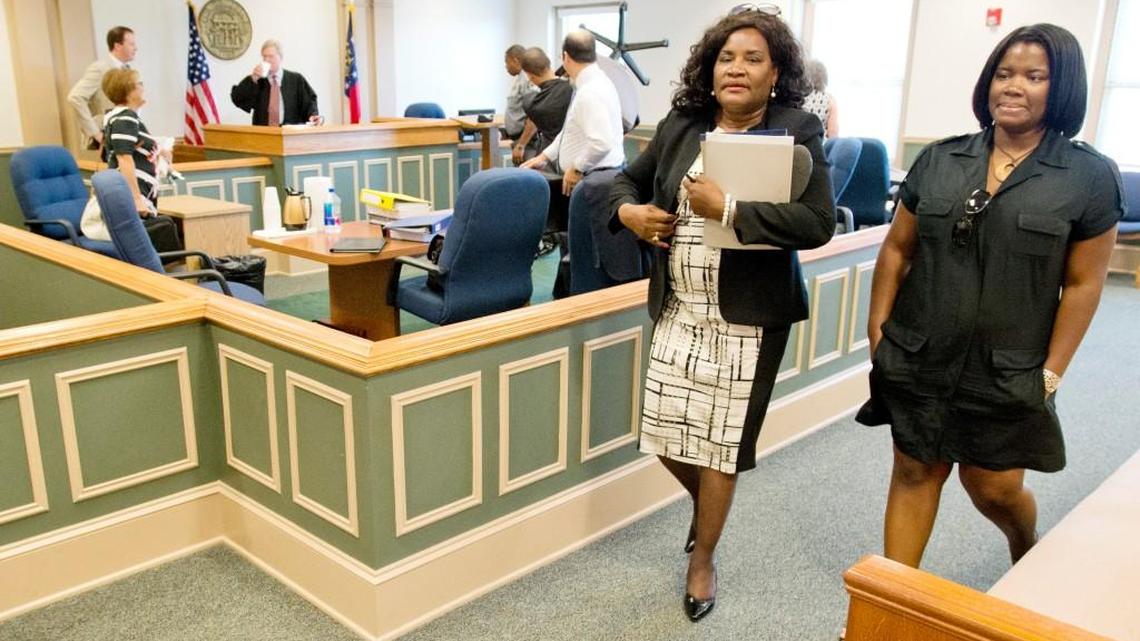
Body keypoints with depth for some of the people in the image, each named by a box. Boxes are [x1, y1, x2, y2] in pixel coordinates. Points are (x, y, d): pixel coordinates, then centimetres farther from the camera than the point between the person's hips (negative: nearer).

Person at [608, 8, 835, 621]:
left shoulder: (798, 130, -9)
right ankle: (705, 504, 44)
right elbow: (627, 180, 17)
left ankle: (703, 557, 30)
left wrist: (727, 209, -25)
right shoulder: (680, 125, 4)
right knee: (664, 430, 9)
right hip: (678, 309, 4)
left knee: (722, 439, 6)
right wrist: (628, 211, -6)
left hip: (748, 315, -4)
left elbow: (819, 222, -19)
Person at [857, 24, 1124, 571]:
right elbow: (897, 249, 7)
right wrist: (877, 327, 2)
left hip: (1006, 372, -2)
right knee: (915, 472, 9)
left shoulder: (1089, 176, -4)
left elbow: (1083, 284, -3)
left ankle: (1028, 549, 46)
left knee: (994, 487, 10)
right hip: (918, 360, 2)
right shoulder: (939, 160, 2)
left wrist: (1050, 372, -6)